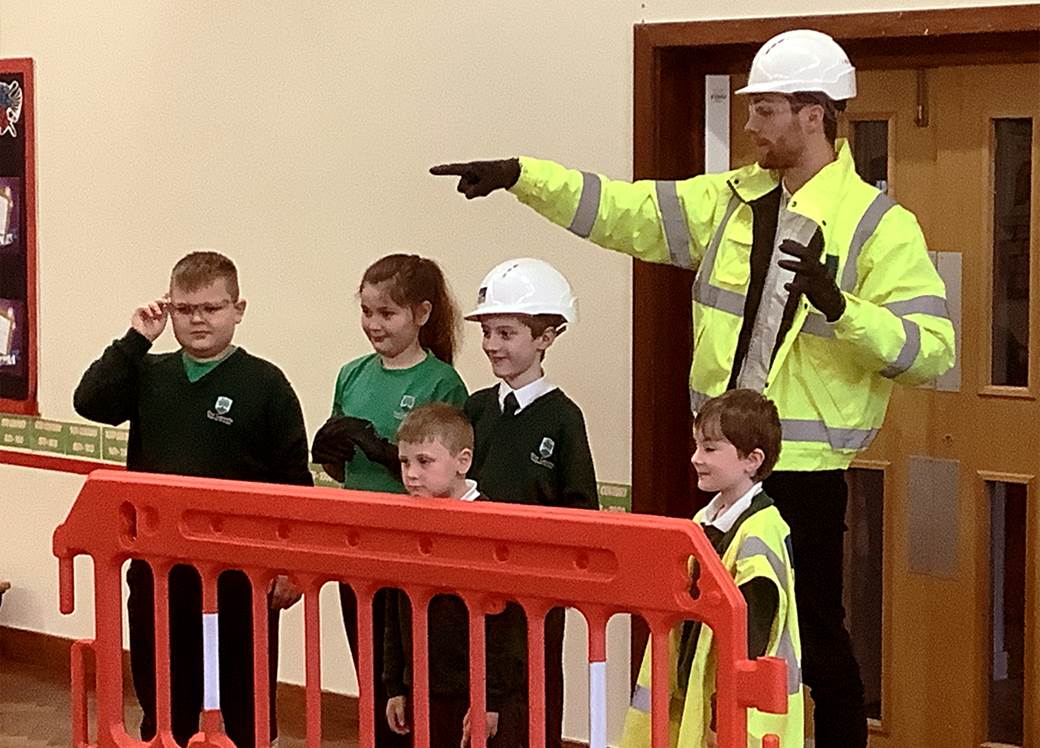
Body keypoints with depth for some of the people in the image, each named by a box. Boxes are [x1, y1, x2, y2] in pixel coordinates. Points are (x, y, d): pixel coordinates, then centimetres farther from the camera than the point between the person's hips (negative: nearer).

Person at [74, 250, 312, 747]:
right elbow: (90, 403, -8)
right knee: (162, 705, 14)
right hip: (157, 563, 4)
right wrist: (136, 339, -10)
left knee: (246, 705, 6)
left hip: (240, 568, -4)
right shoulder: (149, 374, 8)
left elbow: (293, 479, -4)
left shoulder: (265, 383, -4)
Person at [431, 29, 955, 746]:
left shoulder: (881, 226, -10)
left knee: (815, 631, 5)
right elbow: (625, 212, 3)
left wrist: (838, 307, -31)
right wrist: (519, 174, -7)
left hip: (804, 470, -5)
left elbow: (933, 349, -16)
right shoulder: (732, 201, 6)